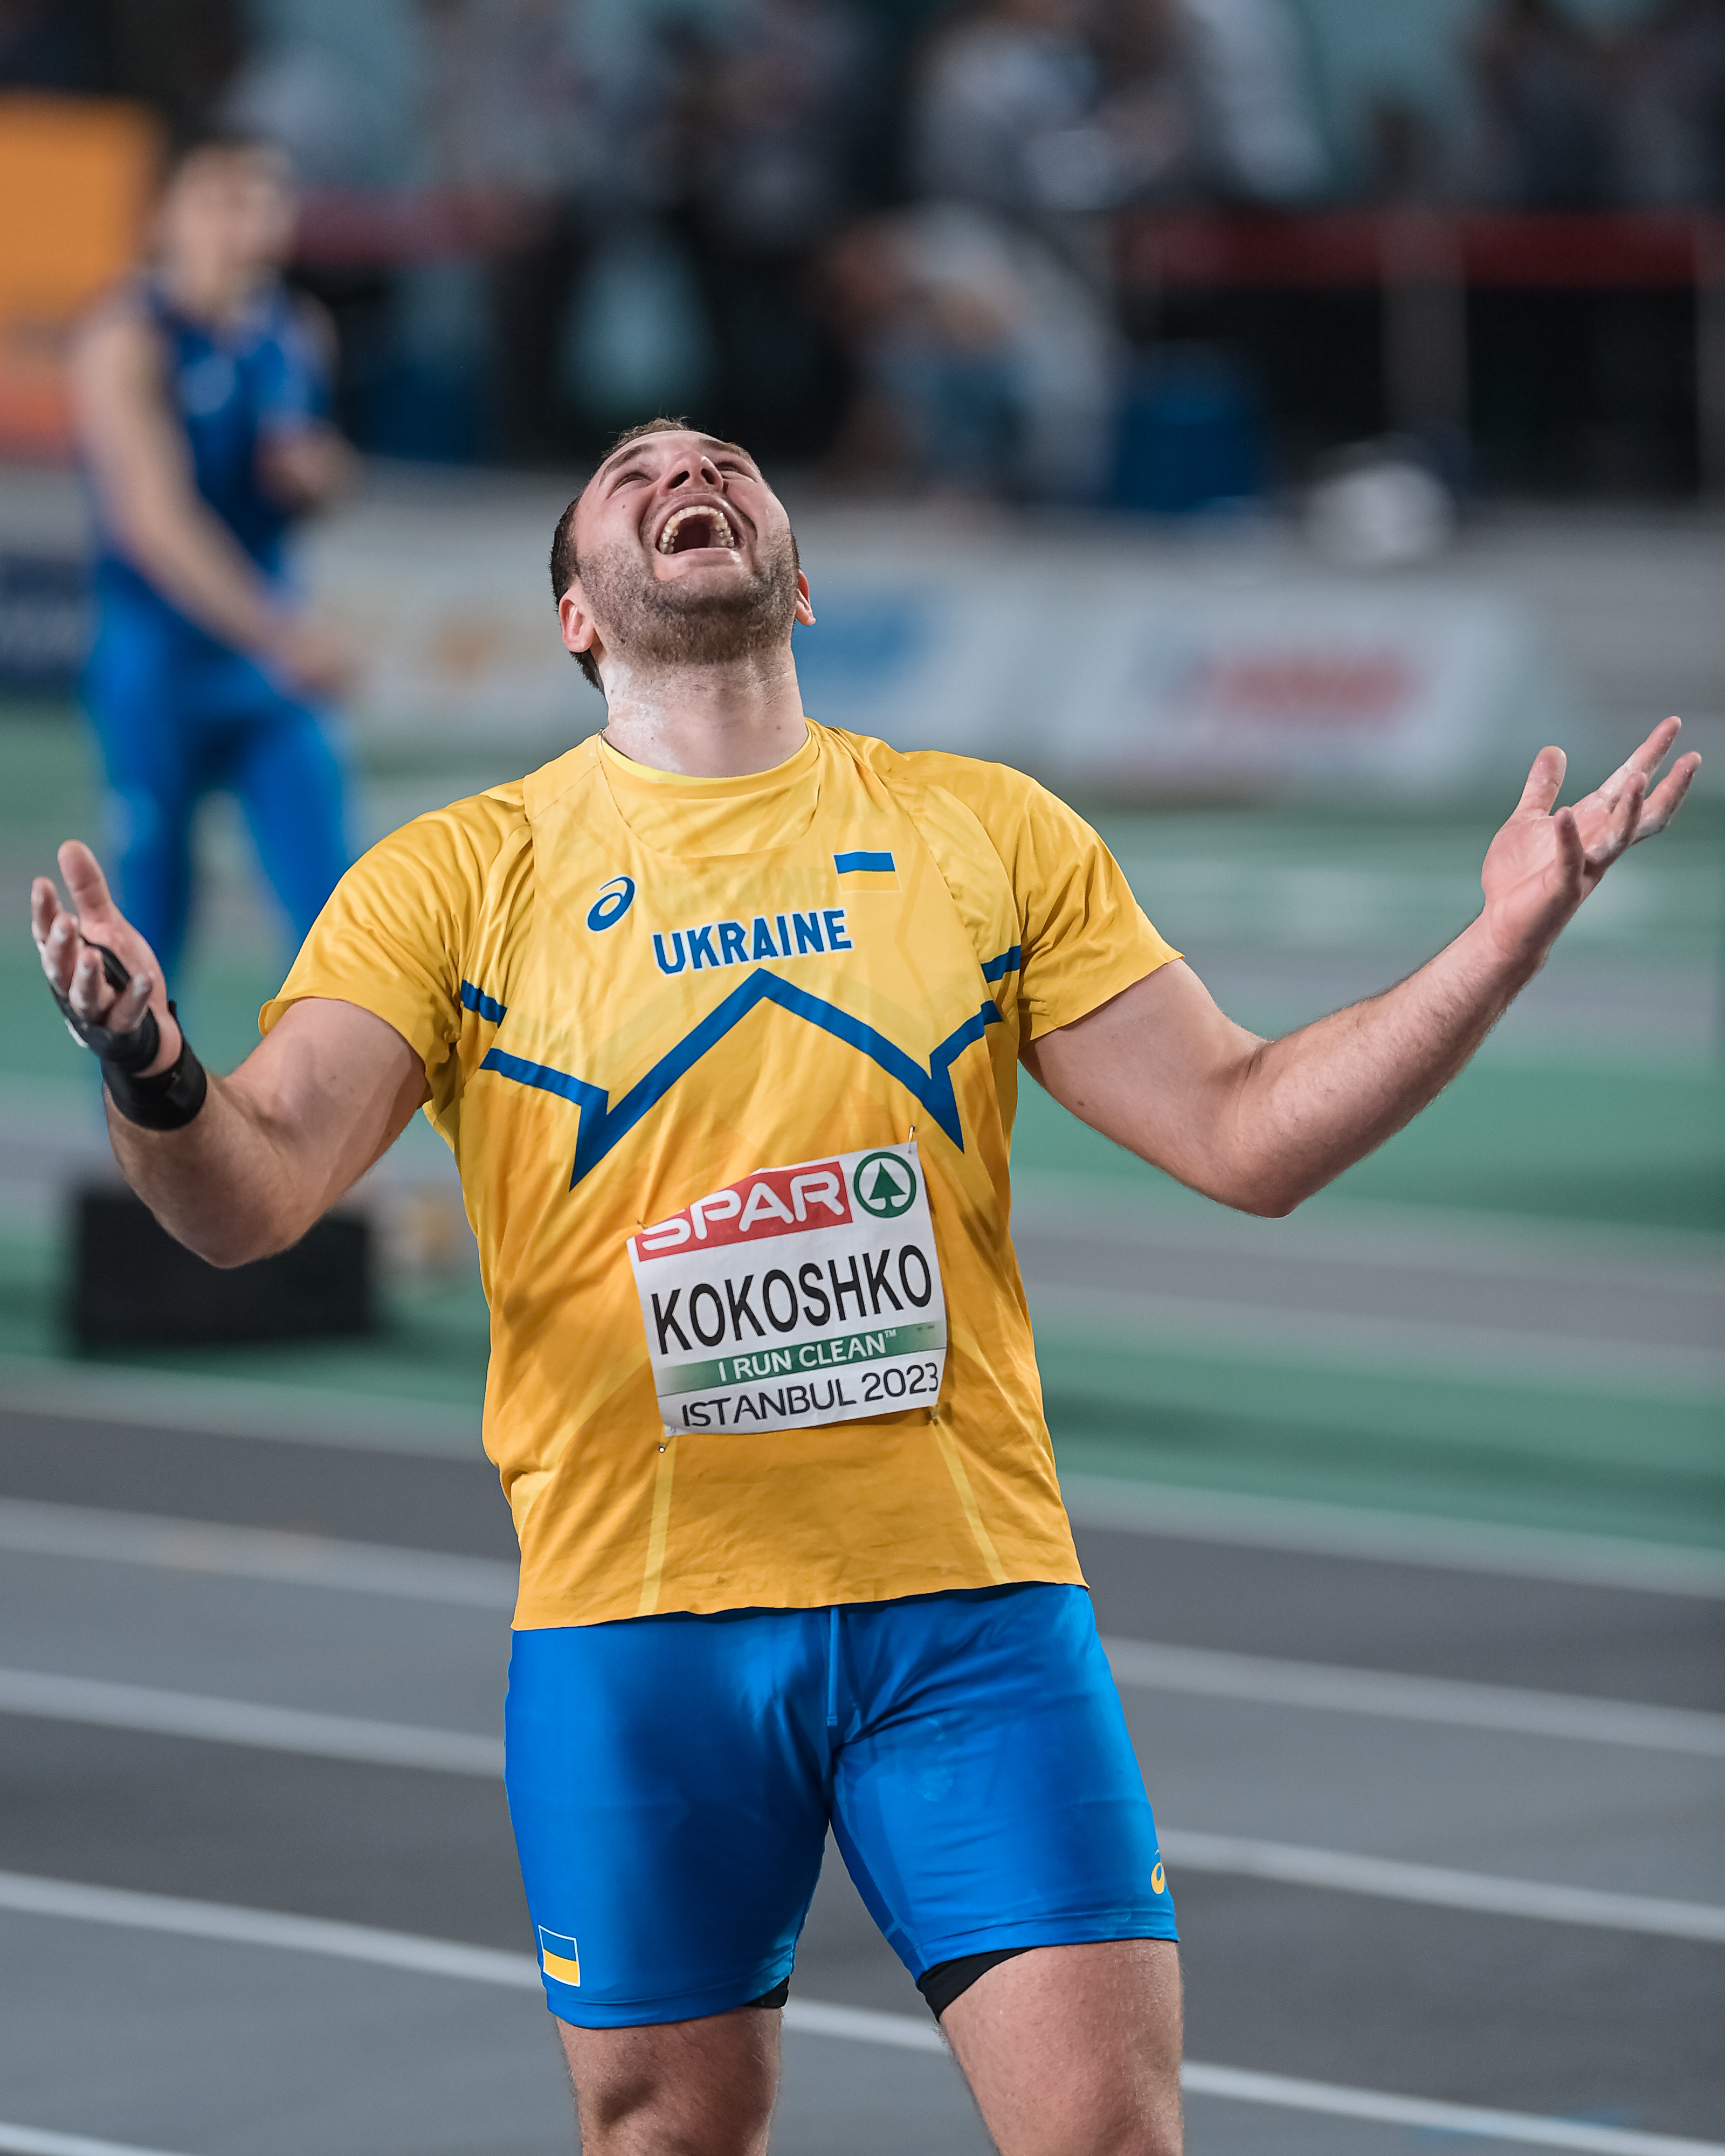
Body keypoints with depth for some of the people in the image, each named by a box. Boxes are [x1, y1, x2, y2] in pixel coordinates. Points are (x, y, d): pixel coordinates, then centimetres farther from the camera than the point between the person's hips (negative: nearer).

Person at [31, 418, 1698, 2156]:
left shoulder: (991, 836, 9)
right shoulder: (460, 879, 3)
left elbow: (1243, 1133, 6)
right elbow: (251, 1194, -7)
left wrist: (1506, 941, -5)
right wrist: (150, 1072, -30)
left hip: (971, 1589, 1)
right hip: (630, 1611, -1)